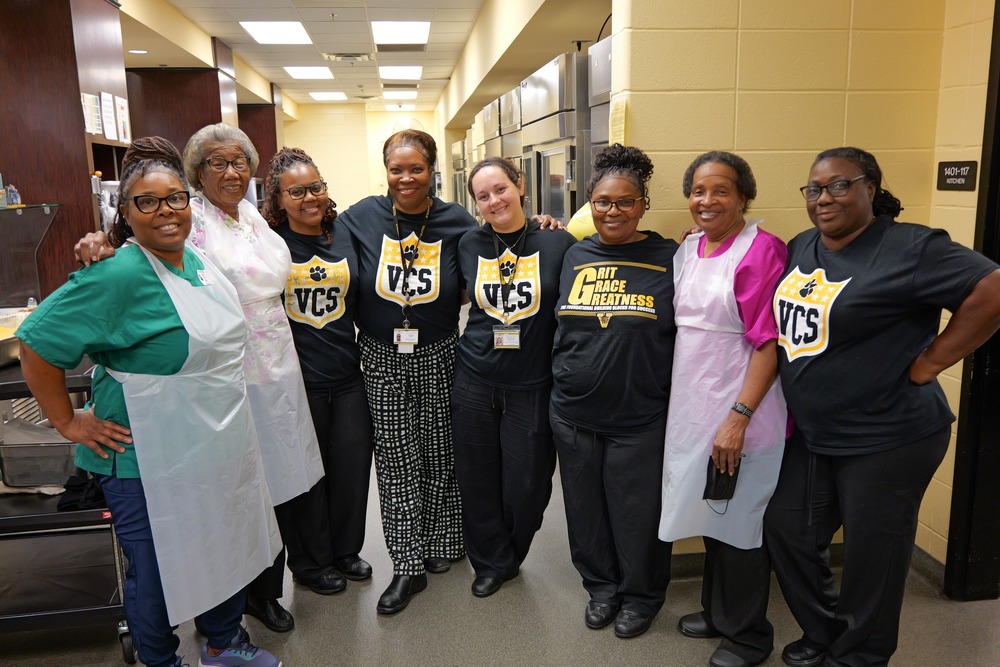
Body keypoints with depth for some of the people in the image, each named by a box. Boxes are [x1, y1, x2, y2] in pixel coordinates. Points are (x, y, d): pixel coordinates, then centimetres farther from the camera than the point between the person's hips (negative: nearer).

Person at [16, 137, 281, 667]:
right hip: (150, 461, -8)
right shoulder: (118, 275, -20)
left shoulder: (196, 260, 4)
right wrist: (69, 423, -14)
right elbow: (37, 344, -19)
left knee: (226, 550, 22)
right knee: (158, 571, 12)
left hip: (218, 448, 8)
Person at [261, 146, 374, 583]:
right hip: (296, 379, -3)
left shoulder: (346, 235, 5)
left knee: (352, 465, 12)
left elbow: (366, 300, 14)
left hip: (348, 375, 3)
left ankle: (347, 550, 34)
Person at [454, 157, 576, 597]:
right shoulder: (469, 245, 3)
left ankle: (510, 558, 36)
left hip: (533, 386, -2)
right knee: (477, 481, 12)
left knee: (527, 485, 8)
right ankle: (490, 563, 34)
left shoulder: (557, 243, -6)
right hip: (475, 382, 3)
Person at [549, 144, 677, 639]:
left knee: (638, 516, 11)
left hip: (640, 419, -4)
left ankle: (641, 595, 36)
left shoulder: (669, 259, -7)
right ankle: (601, 585, 41)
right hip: (574, 416, 4)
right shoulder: (574, 256, 5)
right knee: (586, 510, 18)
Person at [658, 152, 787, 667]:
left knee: (740, 523, 7)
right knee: (711, 513, 20)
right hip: (692, 408, 7)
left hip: (741, 414, -7)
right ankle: (716, 611, 39)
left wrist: (738, 417, -21)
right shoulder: (687, 249, 9)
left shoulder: (761, 250, -14)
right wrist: (679, 403, 12)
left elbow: (769, 344, -18)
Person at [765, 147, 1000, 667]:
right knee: (786, 531, 15)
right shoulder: (800, 249, 6)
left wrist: (928, 362, -18)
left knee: (870, 558, 9)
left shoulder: (910, 249, -16)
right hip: (810, 435, 7)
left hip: (886, 440, -7)